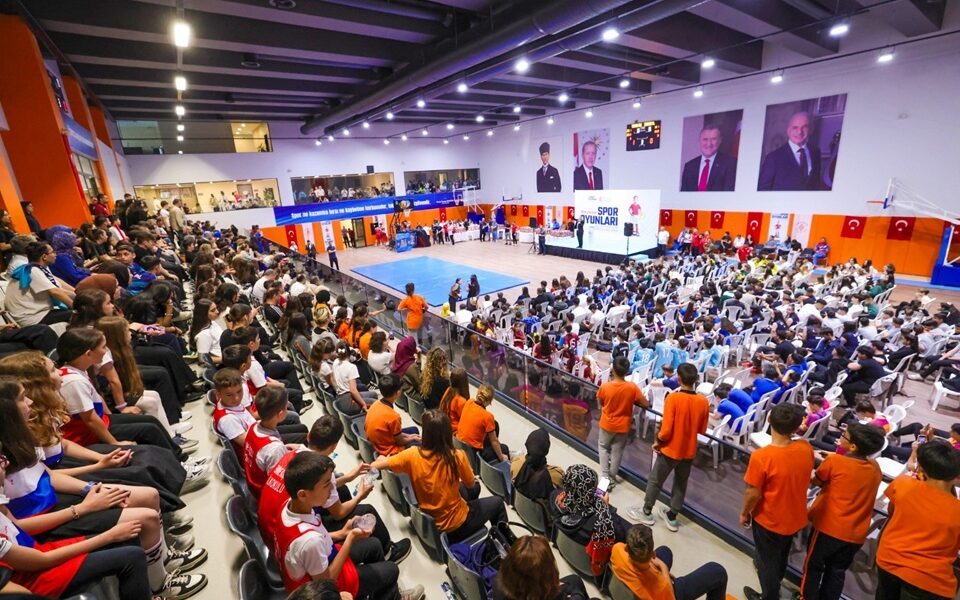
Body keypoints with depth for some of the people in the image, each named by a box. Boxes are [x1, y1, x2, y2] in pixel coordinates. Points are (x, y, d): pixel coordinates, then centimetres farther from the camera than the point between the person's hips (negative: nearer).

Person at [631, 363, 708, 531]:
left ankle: (646, 512, 29)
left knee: (655, 481, 14)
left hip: (671, 449, -4)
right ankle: (672, 517, 35)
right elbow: (702, 430, 2)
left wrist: (657, 442, -5)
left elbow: (666, 430, -23)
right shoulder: (703, 402, -10)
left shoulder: (673, 398, -24)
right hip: (689, 451, 5)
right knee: (681, 484, 21)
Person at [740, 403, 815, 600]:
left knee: (767, 561, 20)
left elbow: (753, 494, -22)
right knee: (781, 556, 33)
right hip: (795, 518, 6)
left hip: (769, 521, -6)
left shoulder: (761, 456, -33)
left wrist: (744, 513, -4)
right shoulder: (806, 449, -18)